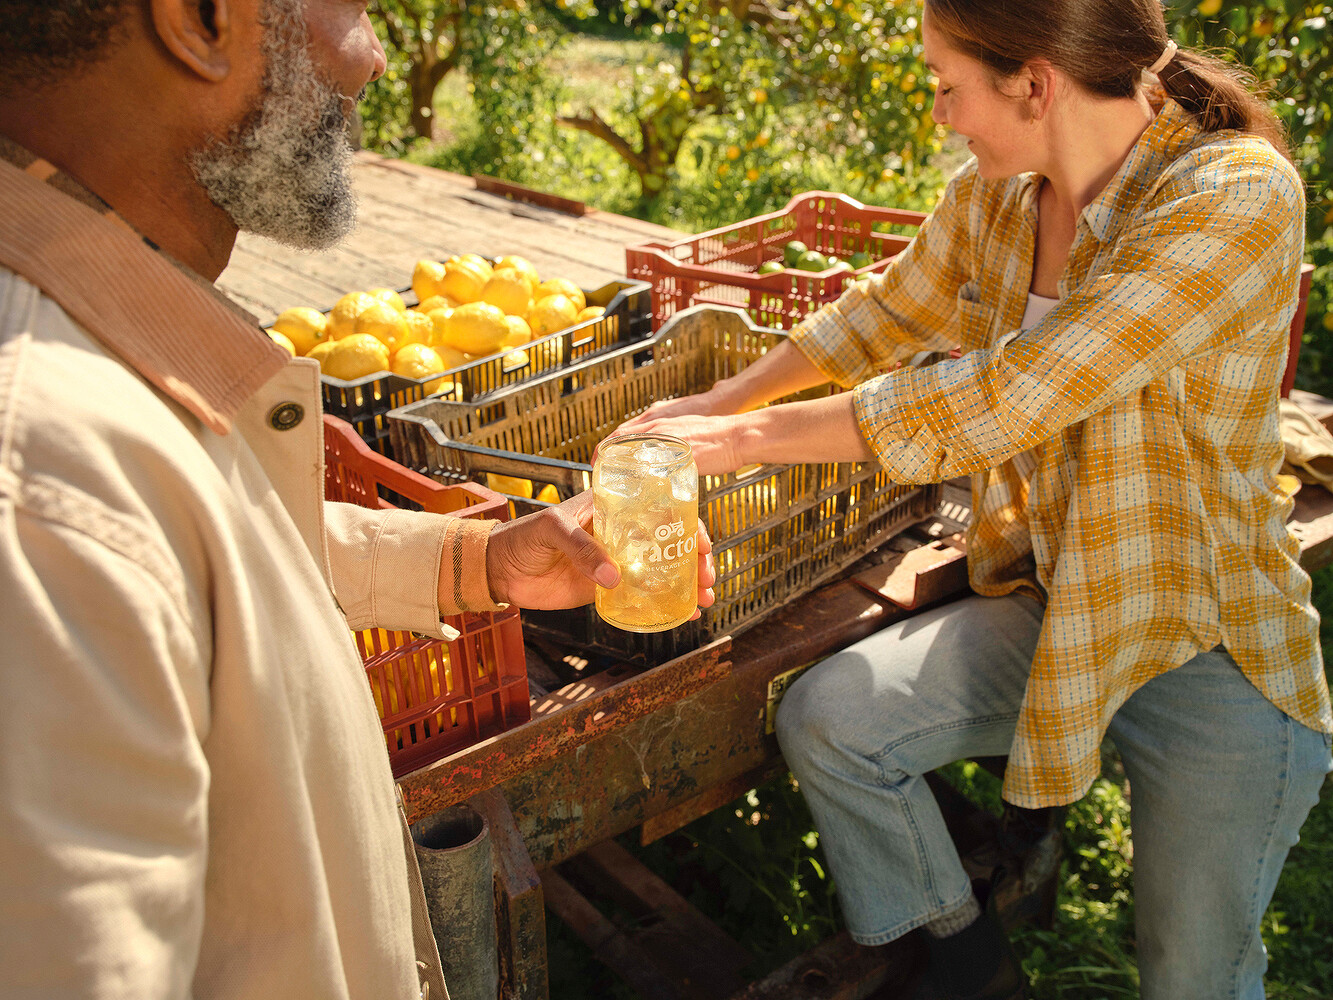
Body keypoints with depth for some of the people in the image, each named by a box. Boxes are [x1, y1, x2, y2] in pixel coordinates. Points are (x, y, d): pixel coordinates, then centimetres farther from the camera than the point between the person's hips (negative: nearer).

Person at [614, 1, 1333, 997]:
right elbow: (881, 317, 15)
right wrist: (722, 402, 13)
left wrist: (754, 437, -23)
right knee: (825, 721, -12)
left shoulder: (1239, 197, -25)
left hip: (1211, 649, -5)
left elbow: (999, 404, -30)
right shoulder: (993, 198, -3)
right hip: (1047, 609, 6)